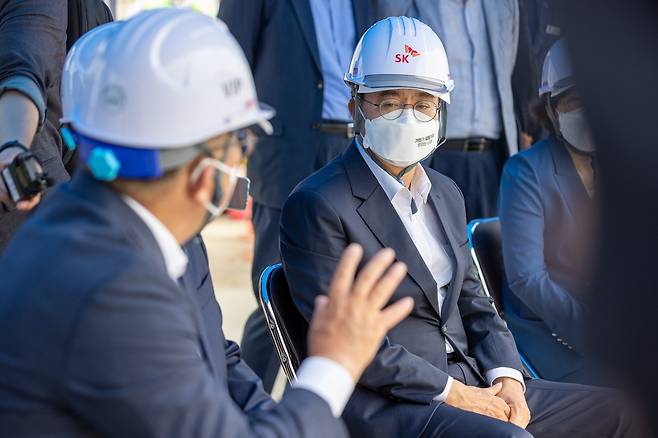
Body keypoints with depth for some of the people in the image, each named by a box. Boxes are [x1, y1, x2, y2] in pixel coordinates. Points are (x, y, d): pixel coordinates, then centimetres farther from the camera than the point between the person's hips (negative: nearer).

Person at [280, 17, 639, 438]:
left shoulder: (447, 194, 15)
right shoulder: (317, 205, -11)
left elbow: (474, 304, 16)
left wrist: (506, 377, -3)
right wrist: (451, 392, -16)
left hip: (473, 383, 8)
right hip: (383, 403, -8)